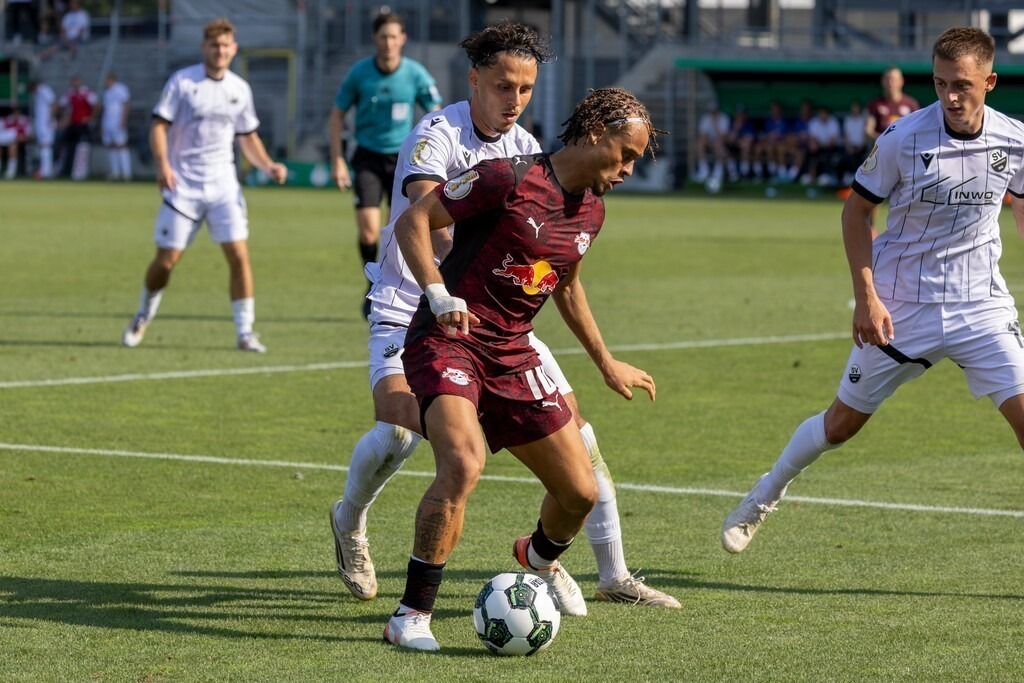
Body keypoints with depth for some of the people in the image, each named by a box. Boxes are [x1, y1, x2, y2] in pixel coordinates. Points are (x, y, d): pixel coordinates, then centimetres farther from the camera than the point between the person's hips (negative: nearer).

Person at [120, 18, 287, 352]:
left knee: (239, 254, -10)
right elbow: (159, 126, -7)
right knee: (166, 259, 1)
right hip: (183, 186, -3)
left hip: (224, 186, 3)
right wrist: (162, 164, -23)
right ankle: (142, 318, 27)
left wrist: (268, 165, 1)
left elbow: (248, 137, 18)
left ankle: (245, 333, -3)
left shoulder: (240, 89, 8)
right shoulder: (182, 82, -4)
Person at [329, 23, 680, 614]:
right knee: (399, 427, -27)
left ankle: (614, 576, 7)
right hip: (409, 307, -6)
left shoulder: (525, 149, 5)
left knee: (571, 418, -3)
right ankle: (350, 522, 8)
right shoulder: (436, 137, -17)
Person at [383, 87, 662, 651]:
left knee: (580, 491, 6)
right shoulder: (511, 178, -15)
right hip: (448, 340, -7)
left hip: (511, 356, 7)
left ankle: (541, 557, 43)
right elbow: (412, 221, -13)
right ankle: (411, 615, -22)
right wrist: (440, 296, -24)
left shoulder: (591, 211, 10)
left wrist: (607, 364, 31)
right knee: (463, 463, -32)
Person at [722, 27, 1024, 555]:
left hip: (982, 304, 2)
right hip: (900, 307, -2)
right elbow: (856, 210, -4)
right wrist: (866, 296, -11)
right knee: (843, 421, 10)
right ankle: (763, 499, 36)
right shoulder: (904, 139, -16)